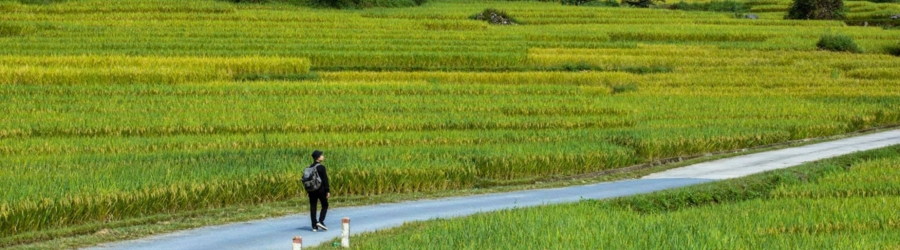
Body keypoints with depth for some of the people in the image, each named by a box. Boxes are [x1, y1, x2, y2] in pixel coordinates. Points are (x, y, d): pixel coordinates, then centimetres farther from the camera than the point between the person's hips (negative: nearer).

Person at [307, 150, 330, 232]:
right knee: (325, 205, 9)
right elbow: (325, 180, -13)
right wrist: (327, 191, -10)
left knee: (313, 207, 6)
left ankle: (314, 226, 6)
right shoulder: (321, 167, -11)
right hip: (320, 189, -5)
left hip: (312, 190, 5)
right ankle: (320, 221, -8)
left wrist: (308, 190, 18)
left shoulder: (310, 168, 6)